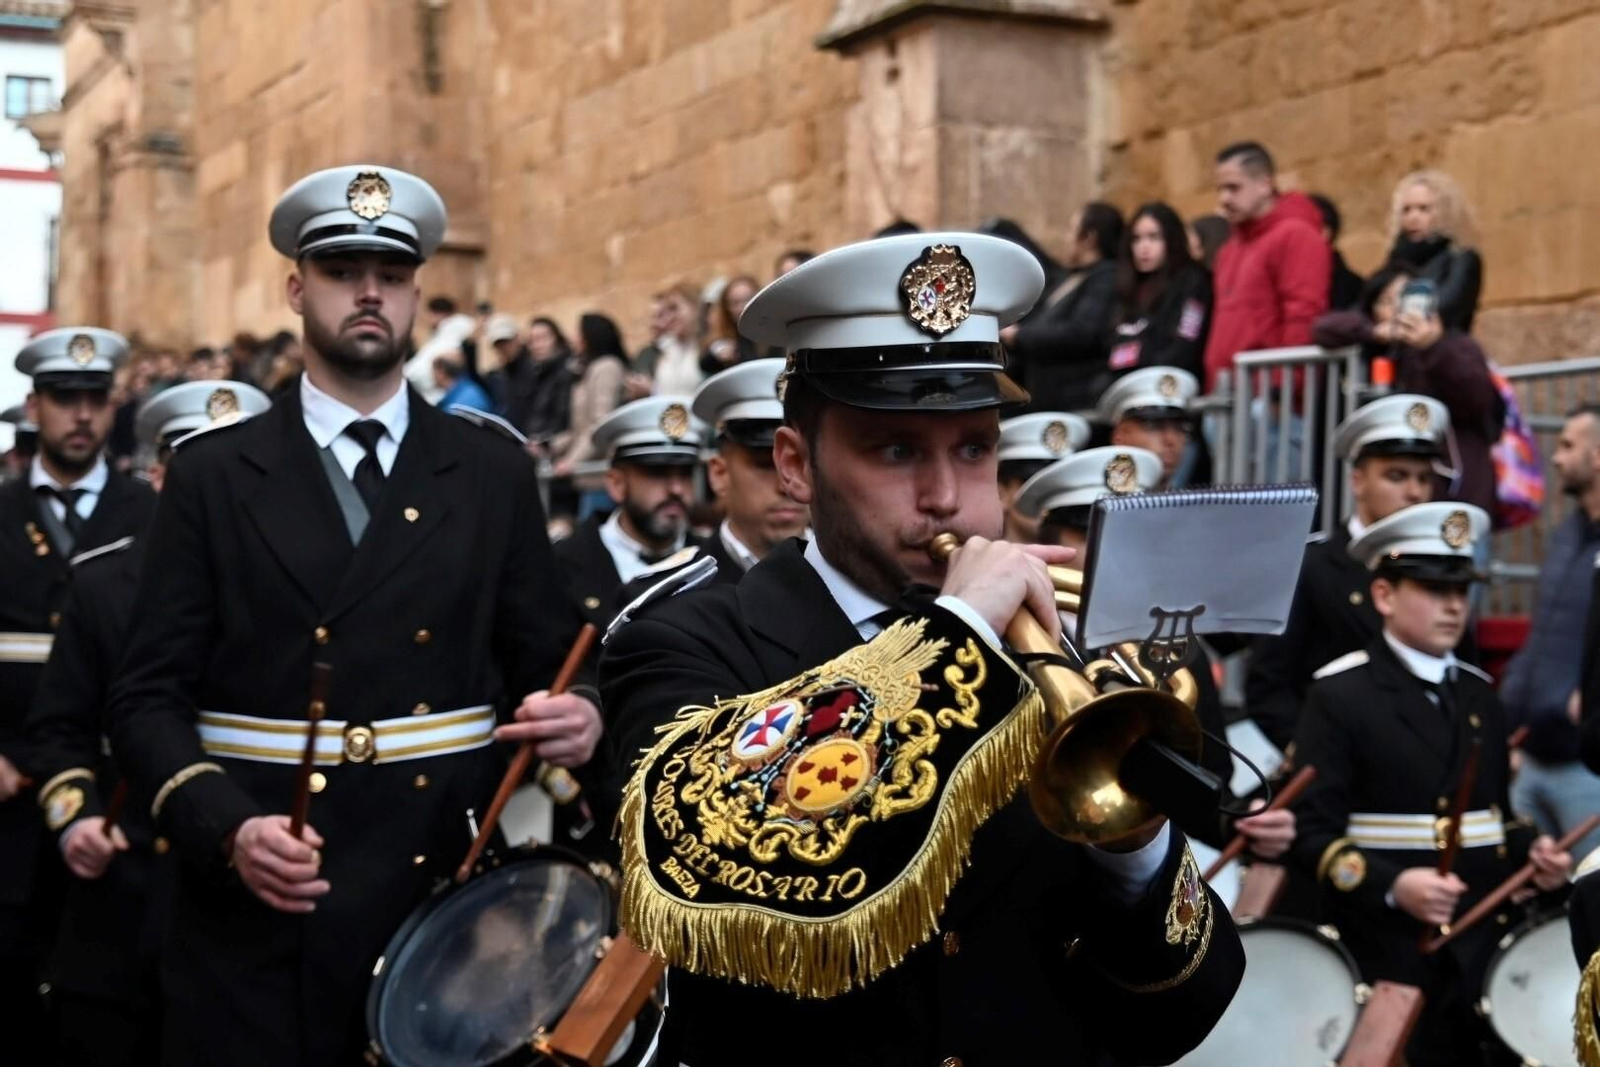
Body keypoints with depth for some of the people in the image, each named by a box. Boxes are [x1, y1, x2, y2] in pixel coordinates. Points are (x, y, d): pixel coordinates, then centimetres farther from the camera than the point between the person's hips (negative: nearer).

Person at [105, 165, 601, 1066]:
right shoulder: (213, 476, 3)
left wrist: (577, 717, -15)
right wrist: (227, 829, -17)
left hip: (448, 912, 1)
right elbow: (150, 698, 0)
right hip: (259, 922, -1)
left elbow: (545, 665, 8)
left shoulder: (495, 473, 7)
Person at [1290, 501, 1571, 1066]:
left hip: (1482, 954, 6)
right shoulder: (1340, 696, -6)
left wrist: (1531, 850, 5)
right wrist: (1390, 886, -25)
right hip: (1388, 959, -6)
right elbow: (1311, 832, -12)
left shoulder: (1480, 696, 15)